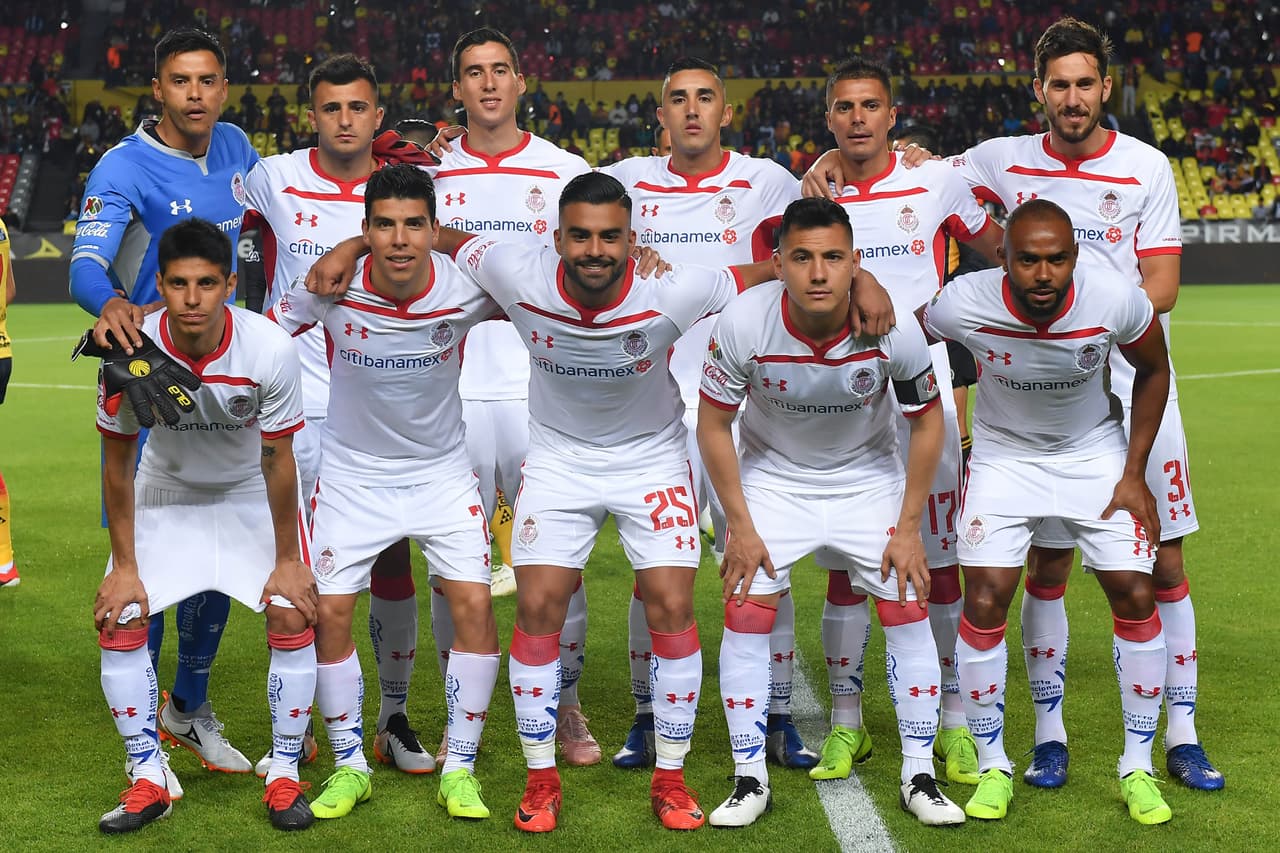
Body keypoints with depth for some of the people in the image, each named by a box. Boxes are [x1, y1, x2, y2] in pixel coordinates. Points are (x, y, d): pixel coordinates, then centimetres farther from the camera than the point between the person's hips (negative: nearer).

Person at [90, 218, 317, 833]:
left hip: (252, 494, -1)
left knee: (293, 616, -14)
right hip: (165, 493, 1)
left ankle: (284, 776, 2)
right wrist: (124, 568, -11)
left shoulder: (270, 349, -30)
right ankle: (148, 780, 5)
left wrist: (286, 562, -12)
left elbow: (277, 463, -18)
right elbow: (117, 464, -13)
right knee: (118, 621, -10)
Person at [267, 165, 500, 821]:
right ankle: (349, 766, 17)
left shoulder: (466, 288, -19)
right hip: (351, 475, 0)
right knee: (329, 614, -4)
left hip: (442, 472, 0)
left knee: (474, 606, -10)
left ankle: (460, 769, 6)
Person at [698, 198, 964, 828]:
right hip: (771, 476, 0)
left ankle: (919, 777, 9)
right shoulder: (743, 323, -27)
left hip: (870, 480, 1)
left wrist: (908, 529, -8)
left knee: (907, 610, -6)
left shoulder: (895, 329, -26)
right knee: (746, 613, -10)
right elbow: (713, 426, -12)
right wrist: (739, 527, -12)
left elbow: (927, 422, -9)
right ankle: (750, 780, 4)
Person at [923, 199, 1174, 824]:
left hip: (1094, 453, 1)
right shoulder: (962, 305, -29)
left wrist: (1134, 474, -5)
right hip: (1003, 456, -1)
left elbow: (1153, 371, -5)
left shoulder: (1116, 303, -26)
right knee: (985, 601, -11)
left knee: (1134, 597, -5)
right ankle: (992, 766, 7)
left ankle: (1138, 767, 12)